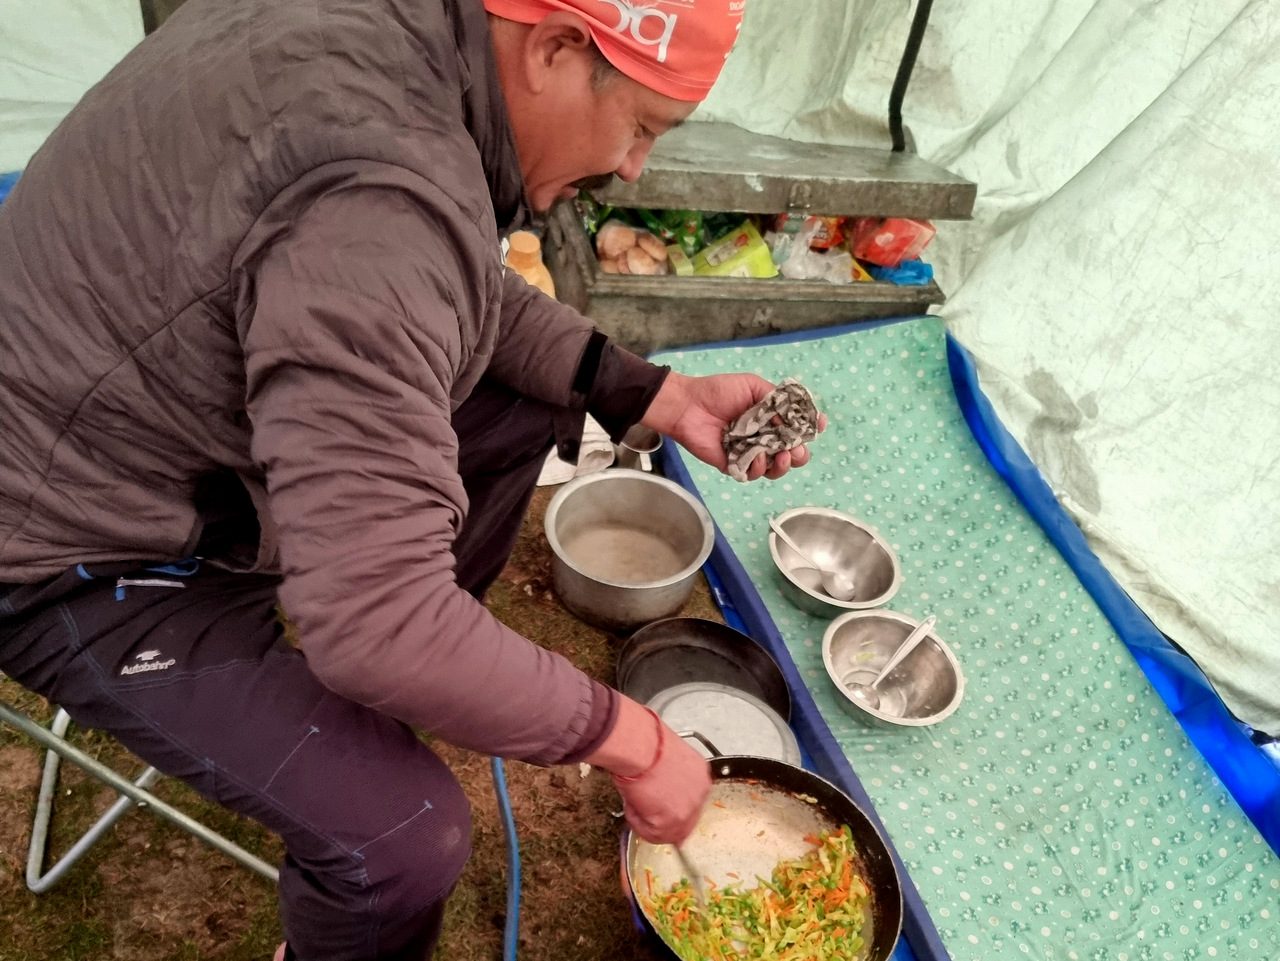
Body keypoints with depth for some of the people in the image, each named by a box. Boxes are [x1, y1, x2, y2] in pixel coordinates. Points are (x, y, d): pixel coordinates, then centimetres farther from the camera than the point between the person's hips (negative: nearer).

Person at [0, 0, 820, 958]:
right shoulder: (377, 208, -37)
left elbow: (474, 297, 5)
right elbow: (372, 623, -38)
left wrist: (665, 397, -3)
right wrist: (630, 741, -25)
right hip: (86, 555, -8)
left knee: (531, 409, 8)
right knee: (405, 836, -20)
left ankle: (431, 672, 27)